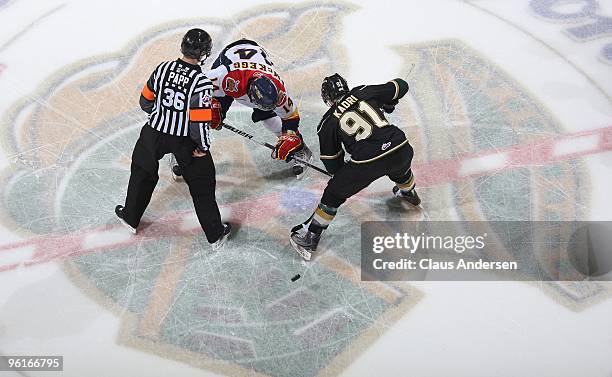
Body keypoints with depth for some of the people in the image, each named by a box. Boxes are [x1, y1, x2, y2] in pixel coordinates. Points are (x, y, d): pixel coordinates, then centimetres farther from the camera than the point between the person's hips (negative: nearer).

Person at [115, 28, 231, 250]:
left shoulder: (163, 68, -7)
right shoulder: (201, 82, -22)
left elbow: (146, 102, 4)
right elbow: (200, 122, -23)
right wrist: (203, 147, -7)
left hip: (155, 132, 4)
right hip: (186, 140, -3)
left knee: (143, 172, 26)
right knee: (202, 184, 10)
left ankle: (130, 217, 41)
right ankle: (215, 235, 17)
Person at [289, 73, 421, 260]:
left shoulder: (327, 123, 7)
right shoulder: (364, 92, 11)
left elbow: (332, 164, 11)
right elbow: (401, 86, 16)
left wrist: (340, 173, 32)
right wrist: (386, 103, 35)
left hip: (368, 163, -4)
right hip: (401, 150, 4)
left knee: (334, 193, 14)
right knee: (400, 166, 41)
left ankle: (309, 239, 18)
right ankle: (409, 193, 70)